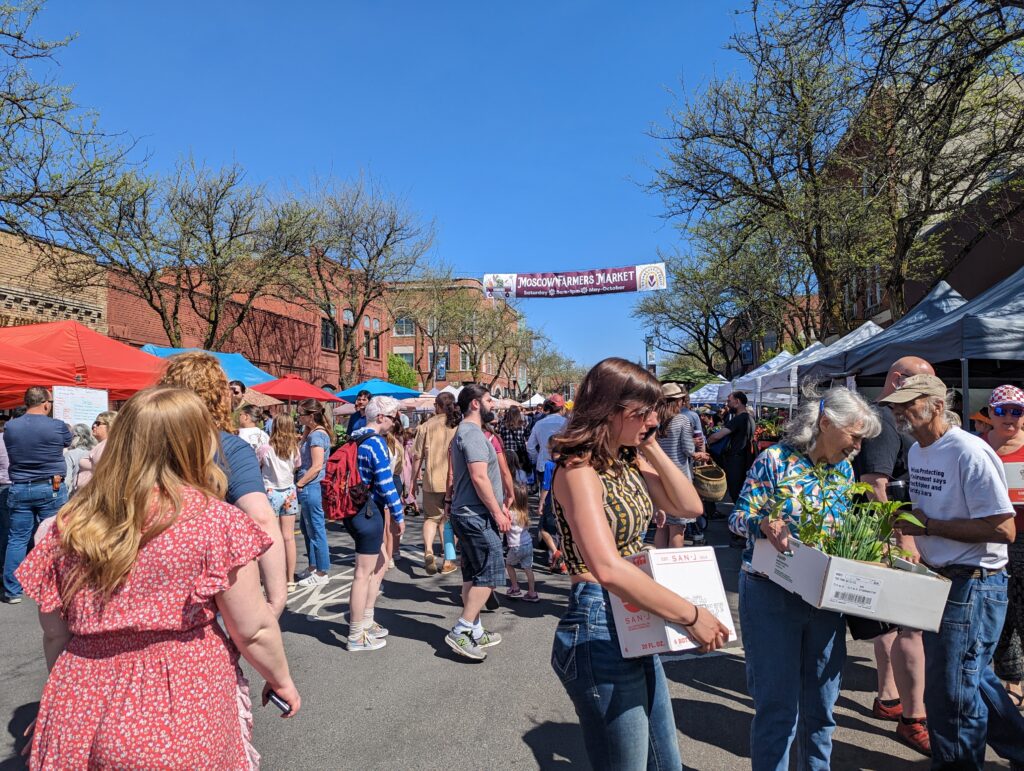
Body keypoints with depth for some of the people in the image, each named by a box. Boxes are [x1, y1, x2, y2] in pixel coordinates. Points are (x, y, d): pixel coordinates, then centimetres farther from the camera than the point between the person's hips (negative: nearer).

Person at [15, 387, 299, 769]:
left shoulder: (70, 523, -4)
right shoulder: (216, 520, -17)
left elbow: (55, 636, 6)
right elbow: (254, 629, -11)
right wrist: (281, 679, 7)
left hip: (82, 709, 4)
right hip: (182, 719, -3)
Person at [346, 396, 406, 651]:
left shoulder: (357, 439, 13)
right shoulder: (376, 441, -16)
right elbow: (386, 483, -18)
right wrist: (398, 516, -10)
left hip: (354, 510, 10)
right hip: (368, 512, -10)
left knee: (381, 561, 20)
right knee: (364, 573, 0)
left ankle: (365, 620, 27)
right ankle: (357, 636, 10)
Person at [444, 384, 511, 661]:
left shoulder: (466, 432, 17)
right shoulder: (473, 433, -16)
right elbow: (479, 477, -23)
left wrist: (498, 506, 22)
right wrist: (498, 513, -18)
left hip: (470, 515, 11)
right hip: (476, 516, -11)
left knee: (473, 574, 14)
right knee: (489, 574, -7)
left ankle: (475, 632, 23)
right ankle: (461, 632, -2)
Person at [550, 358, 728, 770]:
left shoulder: (631, 461, 8)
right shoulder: (579, 471, -21)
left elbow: (690, 506, 4)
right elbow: (609, 569, -33)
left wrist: (652, 448, -4)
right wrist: (692, 616, -27)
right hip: (601, 630, -9)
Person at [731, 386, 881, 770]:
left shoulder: (844, 470, 7)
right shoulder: (775, 460, -13)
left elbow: (843, 532, 16)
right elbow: (738, 517, -14)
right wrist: (765, 524, -34)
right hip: (772, 595, -6)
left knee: (821, 705, 17)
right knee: (778, 707, 3)